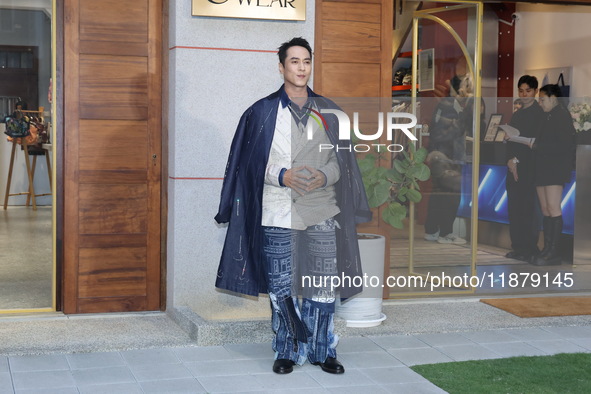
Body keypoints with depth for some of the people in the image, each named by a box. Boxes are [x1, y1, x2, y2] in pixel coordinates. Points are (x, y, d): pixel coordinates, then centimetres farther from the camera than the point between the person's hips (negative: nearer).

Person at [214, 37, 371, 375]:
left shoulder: (328, 112, 9)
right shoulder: (262, 112, 3)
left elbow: (343, 159, 10)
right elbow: (250, 162, 2)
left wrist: (325, 176, -10)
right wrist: (282, 175, -14)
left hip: (322, 214, 2)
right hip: (278, 214, -1)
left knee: (323, 285, 3)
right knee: (282, 287, 4)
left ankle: (322, 350, 18)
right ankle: (288, 351, 18)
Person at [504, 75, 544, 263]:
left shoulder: (539, 112, -4)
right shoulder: (516, 114, 19)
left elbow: (535, 140, -11)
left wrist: (516, 160, -11)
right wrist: (510, 160, 3)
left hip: (529, 166, -7)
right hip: (514, 165, 7)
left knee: (527, 208, -8)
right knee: (514, 208, 6)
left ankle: (530, 249, -2)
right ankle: (518, 247, 12)